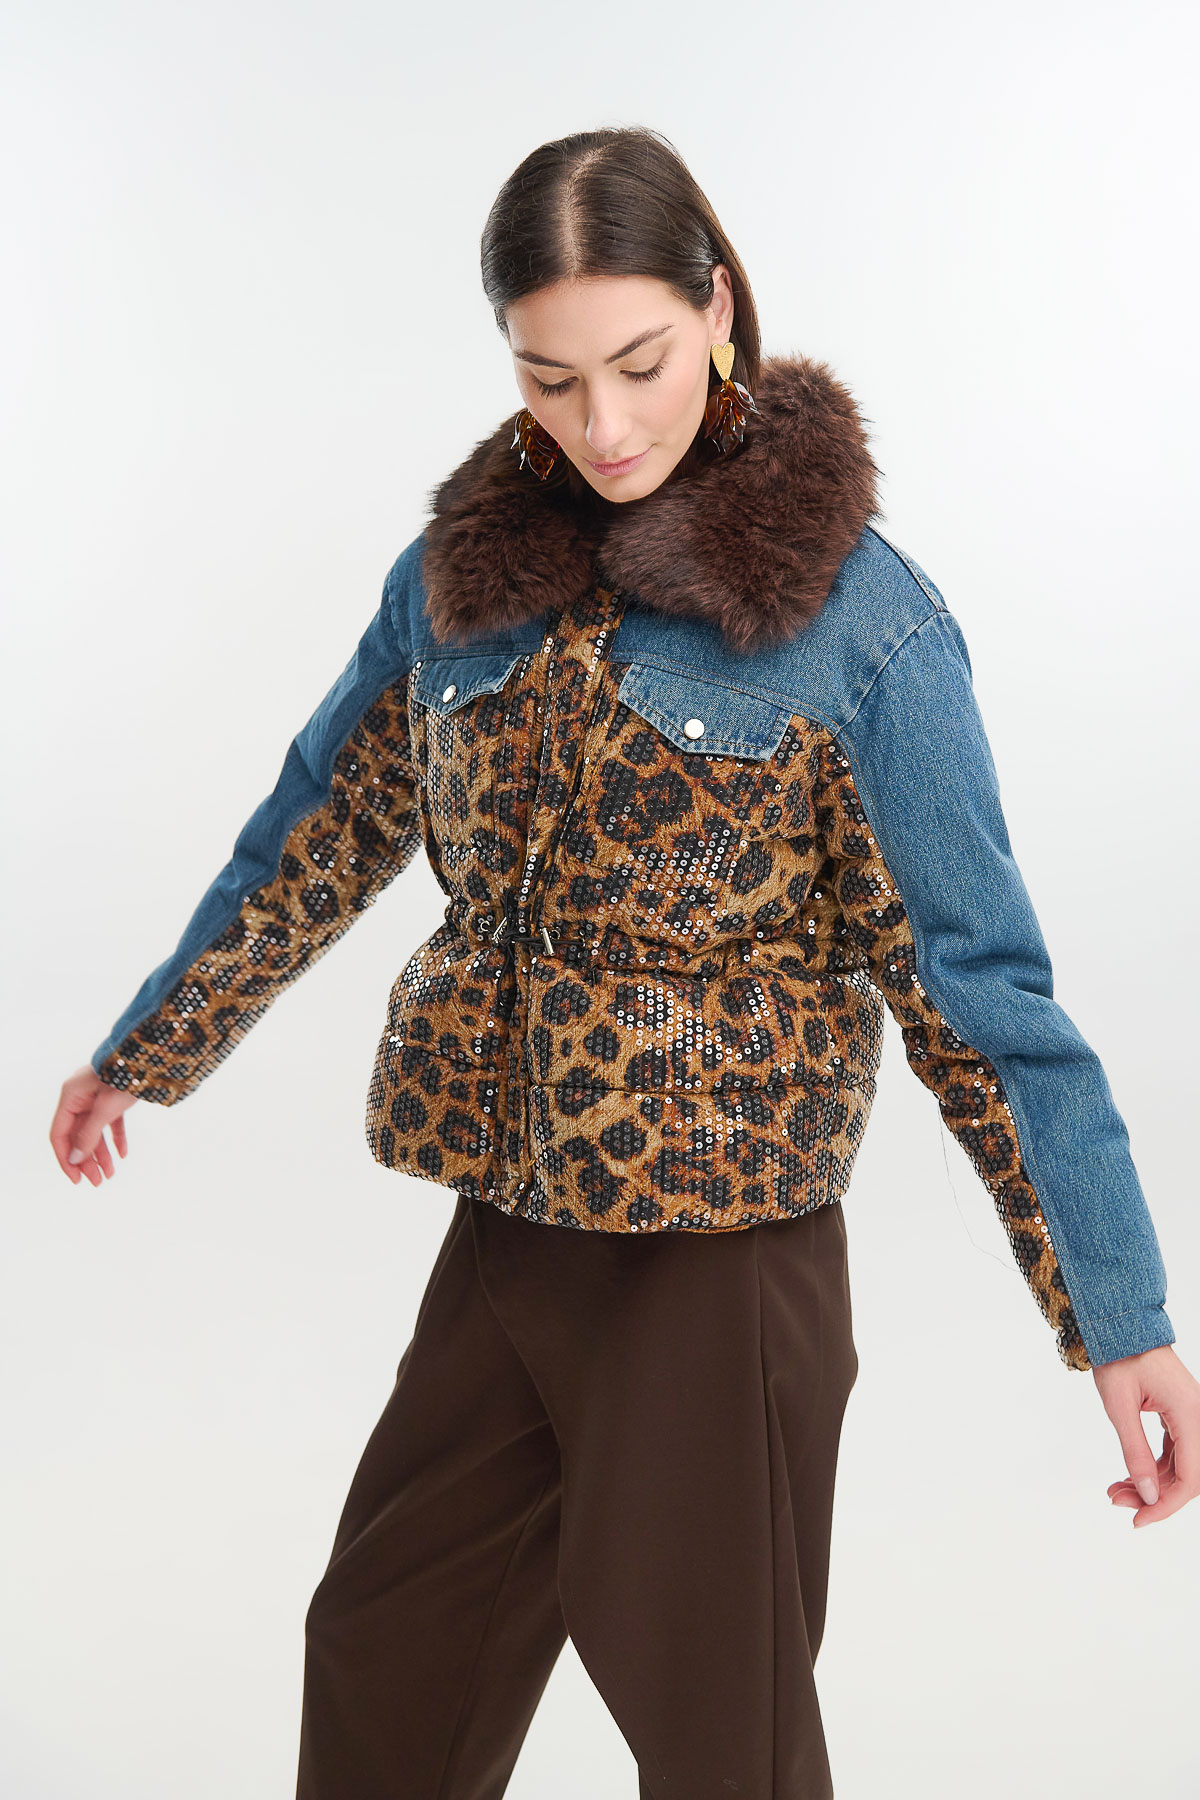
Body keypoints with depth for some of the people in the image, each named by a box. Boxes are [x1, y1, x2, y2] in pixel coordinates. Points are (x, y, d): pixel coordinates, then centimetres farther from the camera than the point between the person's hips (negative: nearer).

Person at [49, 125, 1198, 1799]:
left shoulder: (856, 615, -12)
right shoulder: (465, 565, 3)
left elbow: (976, 980, -10)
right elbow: (315, 842, 14)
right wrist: (139, 1055, 24)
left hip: (723, 1267, -5)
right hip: (504, 1238, 5)